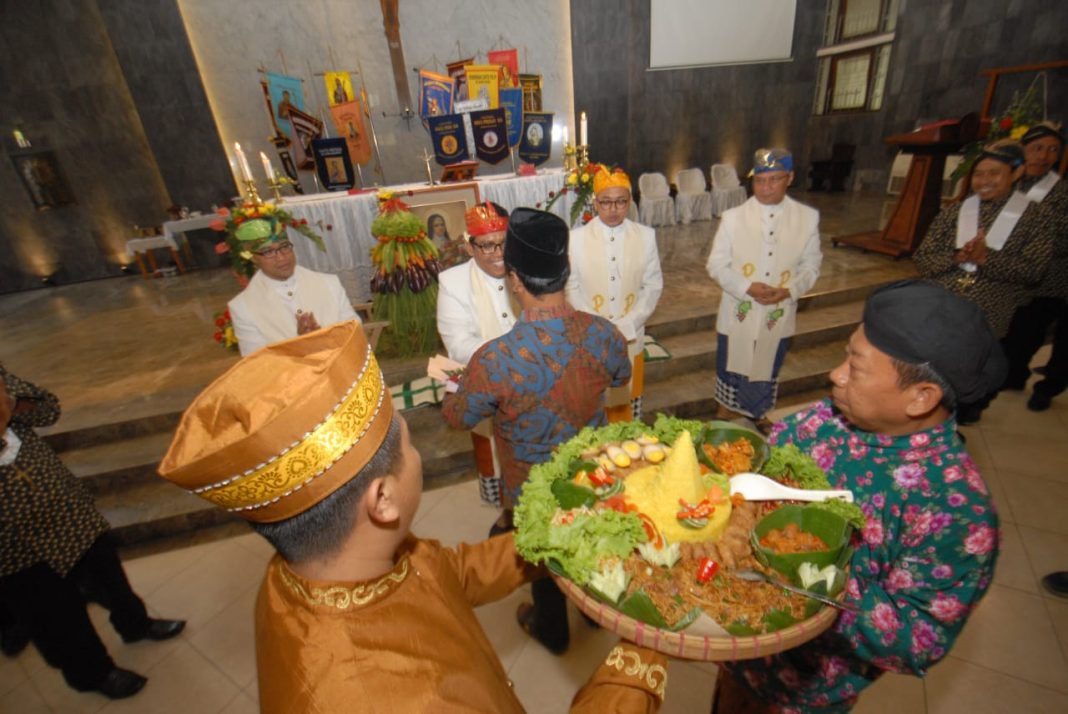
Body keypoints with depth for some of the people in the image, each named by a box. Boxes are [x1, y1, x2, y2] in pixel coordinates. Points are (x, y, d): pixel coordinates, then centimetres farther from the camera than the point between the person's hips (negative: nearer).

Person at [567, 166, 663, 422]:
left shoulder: (646, 236, 0)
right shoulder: (576, 238, -5)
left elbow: (654, 285, 1)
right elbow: (571, 288, -3)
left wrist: (626, 326, -9)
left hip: (631, 338, 2)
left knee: (629, 405, 15)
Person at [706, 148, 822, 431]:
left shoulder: (808, 218, -4)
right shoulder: (733, 217, -8)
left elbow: (811, 265, 2)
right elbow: (716, 264, -7)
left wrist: (790, 290, -18)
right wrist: (747, 288, -21)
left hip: (778, 315, 2)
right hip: (738, 314, -1)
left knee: (767, 369, 20)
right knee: (731, 366, 16)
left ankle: (758, 414, 45)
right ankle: (725, 410, 40)